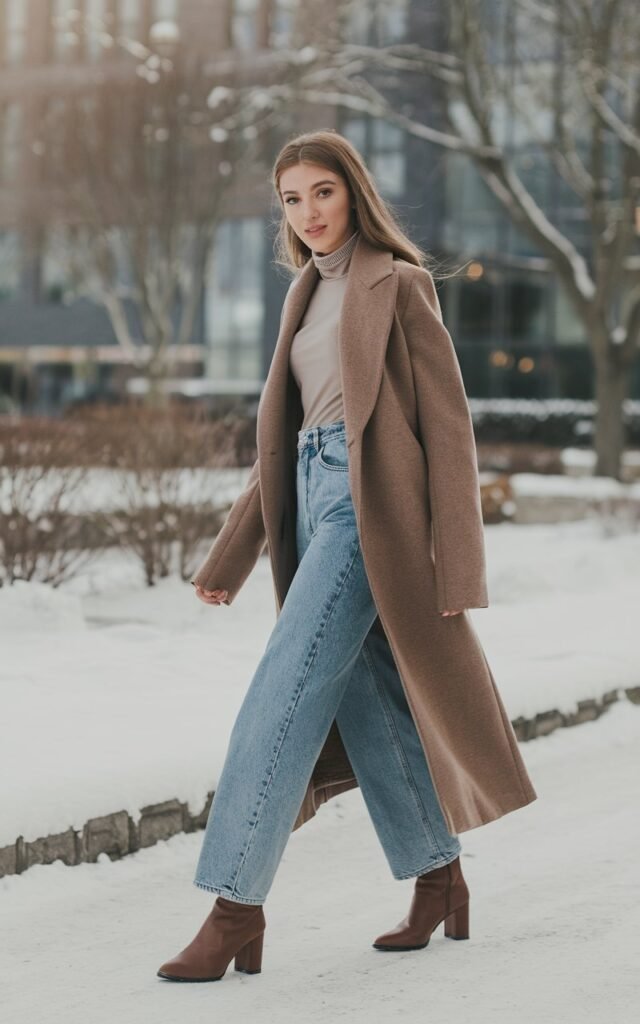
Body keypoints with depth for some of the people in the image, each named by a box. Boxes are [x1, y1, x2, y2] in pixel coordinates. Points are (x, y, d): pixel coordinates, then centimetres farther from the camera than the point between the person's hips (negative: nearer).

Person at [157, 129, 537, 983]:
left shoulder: (396, 284, -4)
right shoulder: (309, 294, 18)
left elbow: (447, 422, -8)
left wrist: (459, 561, -13)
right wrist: (228, 559, 16)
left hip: (368, 508, -8)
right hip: (315, 502, 8)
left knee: (280, 701, -13)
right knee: (368, 707, 10)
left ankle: (237, 910, -11)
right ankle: (440, 883, 22)